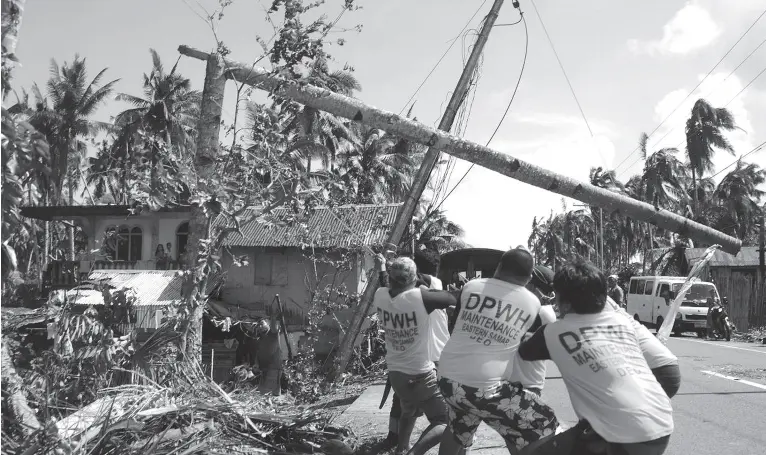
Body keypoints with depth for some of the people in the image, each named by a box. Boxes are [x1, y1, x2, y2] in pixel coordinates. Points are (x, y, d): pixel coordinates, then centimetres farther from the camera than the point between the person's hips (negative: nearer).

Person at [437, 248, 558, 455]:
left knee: (458, 429, 31)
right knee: (543, 424, 12)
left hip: (449, 378, 5)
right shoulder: (533, 303, -1)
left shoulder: (471, 286, 2)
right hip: (486, 388, -5)